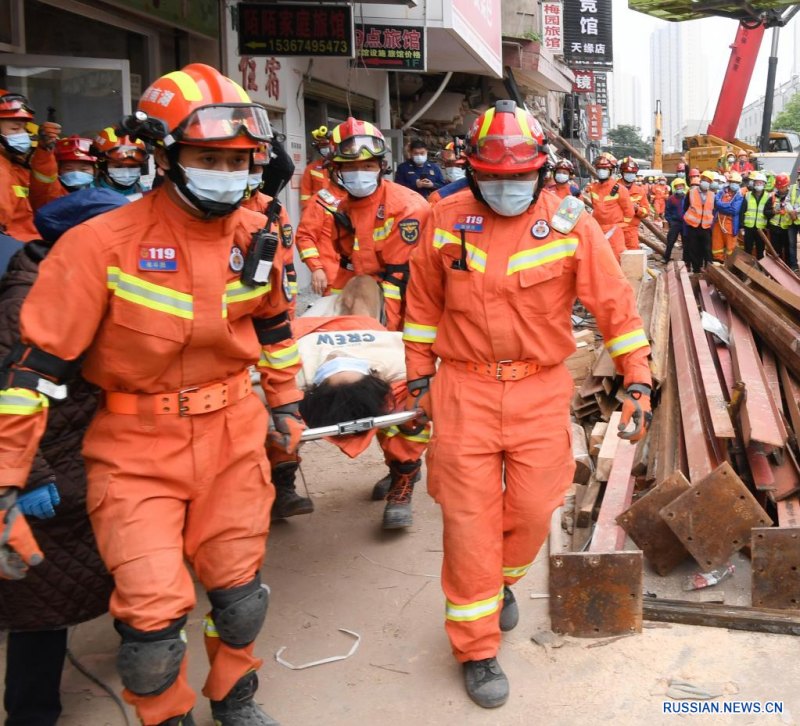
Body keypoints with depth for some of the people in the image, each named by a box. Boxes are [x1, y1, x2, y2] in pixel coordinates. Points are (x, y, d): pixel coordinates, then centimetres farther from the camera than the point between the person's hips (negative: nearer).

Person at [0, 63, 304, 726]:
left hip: (233, 438, 4)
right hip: (137, 451, -4)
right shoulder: (103, 244, -18)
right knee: (153, 614, -5)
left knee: (241, 591, 14)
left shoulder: (256, 237, -1)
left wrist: (284, 401, 21)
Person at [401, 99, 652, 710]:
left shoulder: (570, 223, -5)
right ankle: (476, 648, 19)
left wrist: (638, 381, -1)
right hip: (464, 391, 0)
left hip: (541, 391, 0)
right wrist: (420, 378, 12)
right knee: (470, 521, 2)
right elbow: (424, 303, 10)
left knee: (533, 511, 7)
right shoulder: (447, 219, -1)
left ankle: (503, 582, 42)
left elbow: (615, 304, -1)